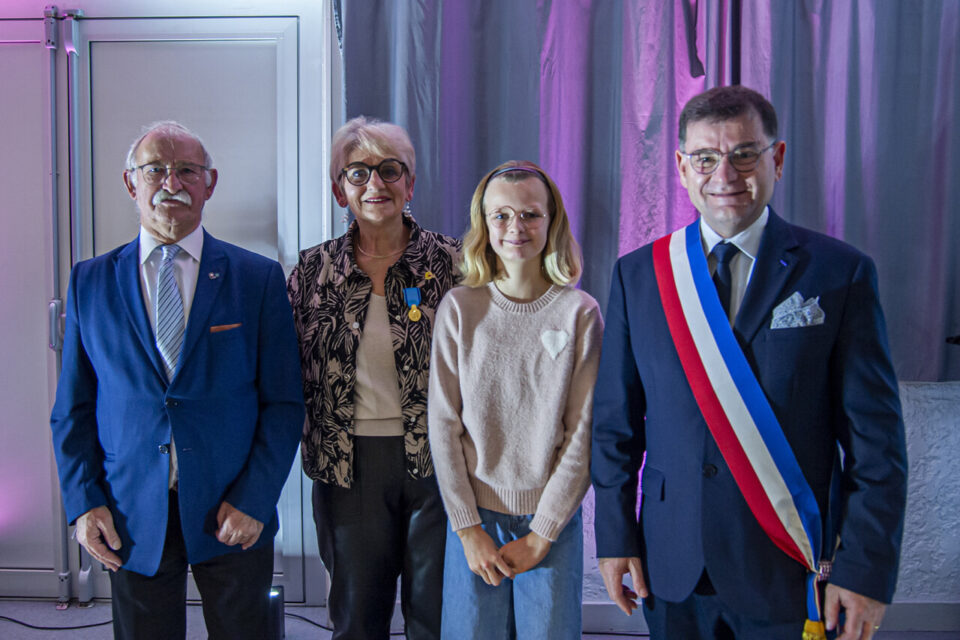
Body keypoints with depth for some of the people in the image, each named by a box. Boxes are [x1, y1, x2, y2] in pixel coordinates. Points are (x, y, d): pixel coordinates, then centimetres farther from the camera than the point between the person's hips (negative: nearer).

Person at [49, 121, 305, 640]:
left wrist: (254, 500, -10)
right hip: (131, 519, 1)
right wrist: (83, 502, -2)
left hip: (234, 516, -1)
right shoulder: (90, 282, 5)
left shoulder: (258, 278, -1)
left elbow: (284, 403, -2)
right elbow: (72, 408, 7)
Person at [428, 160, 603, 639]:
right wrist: (468, 528, -6)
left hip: (552, 521, 0)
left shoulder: (580, 313, -5)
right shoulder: (459, 309, -3)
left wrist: (541, 533, -7)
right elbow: (443, 425, -3)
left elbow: (583, 433, -6)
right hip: (473, 517, 1)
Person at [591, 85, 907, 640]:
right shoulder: (638, 274, 2)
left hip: (793, 575, -2)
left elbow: (876, 438, -6)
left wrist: (867, 568, -9)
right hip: (673, 570, 2)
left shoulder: (841, 273, -5)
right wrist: (616, 534, 2)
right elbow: (616, 421, 5)